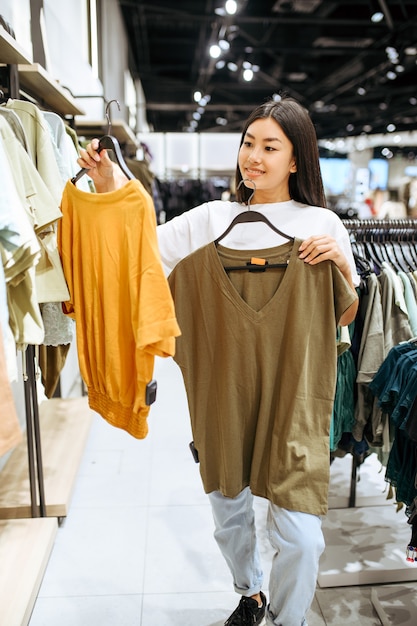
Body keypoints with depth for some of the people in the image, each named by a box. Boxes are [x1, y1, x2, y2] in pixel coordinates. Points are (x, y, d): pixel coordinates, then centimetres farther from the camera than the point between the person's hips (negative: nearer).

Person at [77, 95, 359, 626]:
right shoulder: (212, 219, 3)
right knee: (228, 514, 19)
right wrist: (109, 188, -13)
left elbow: (345, 317, 5)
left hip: (291, 396, -2)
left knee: (299, 534, -4)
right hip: (223, 393, 2)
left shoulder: (320, 223, 0)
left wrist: (341, 264, -13)